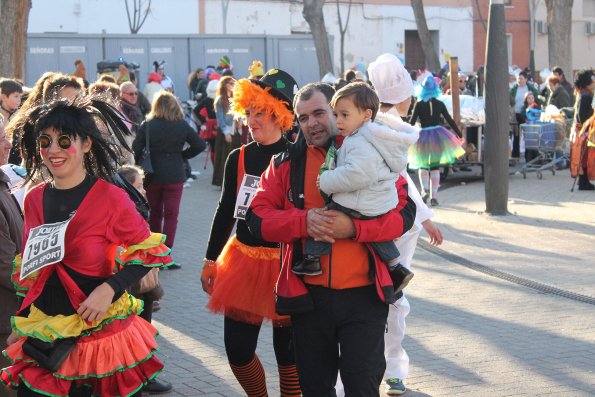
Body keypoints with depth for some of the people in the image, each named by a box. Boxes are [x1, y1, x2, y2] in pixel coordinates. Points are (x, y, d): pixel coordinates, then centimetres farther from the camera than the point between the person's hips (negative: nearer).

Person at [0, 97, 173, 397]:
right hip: (43, 333, 4)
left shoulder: (110, 197, -11)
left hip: (102, 330, -4)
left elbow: (149, 250, -5)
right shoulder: (34, 199, 4)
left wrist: (110, 289, -18)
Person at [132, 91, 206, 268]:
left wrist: (139, 166, 7)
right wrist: (182, 155, 8)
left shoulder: (147, 125, -5)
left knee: (154, 214, 16)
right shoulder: (182, 126, -5)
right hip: (174, 176, -1)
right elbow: (200, 145, -3)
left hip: (152, 175, 2)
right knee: (171, 215, 2)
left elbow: (136, 149, -8)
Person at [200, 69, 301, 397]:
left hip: (286, 263, -4)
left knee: (287, 350, 4)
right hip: (243, 261, 4)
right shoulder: (238, 158, 5)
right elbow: (225, 211, 13)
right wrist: (210, 260, 14)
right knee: (237, 349, 5)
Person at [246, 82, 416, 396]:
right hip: (308, 296, 3)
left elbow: (404, 211, -5)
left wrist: (354, 227, -20)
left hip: (363, 296, -2)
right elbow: (257, 217, 1)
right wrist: (303, 221, -17)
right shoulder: (287, 162, 6)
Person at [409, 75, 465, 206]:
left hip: (423, 136, -1)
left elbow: (412, 122, -7)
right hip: (438, 135, 1)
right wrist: (459, 135, 9)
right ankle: (434, 196, 3)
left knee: (423, 165, 15)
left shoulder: (419, 104, -4)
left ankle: (425, 190, -9)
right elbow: (449, 120, 1)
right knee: (435, 166, 8)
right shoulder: (439, 104, -1)